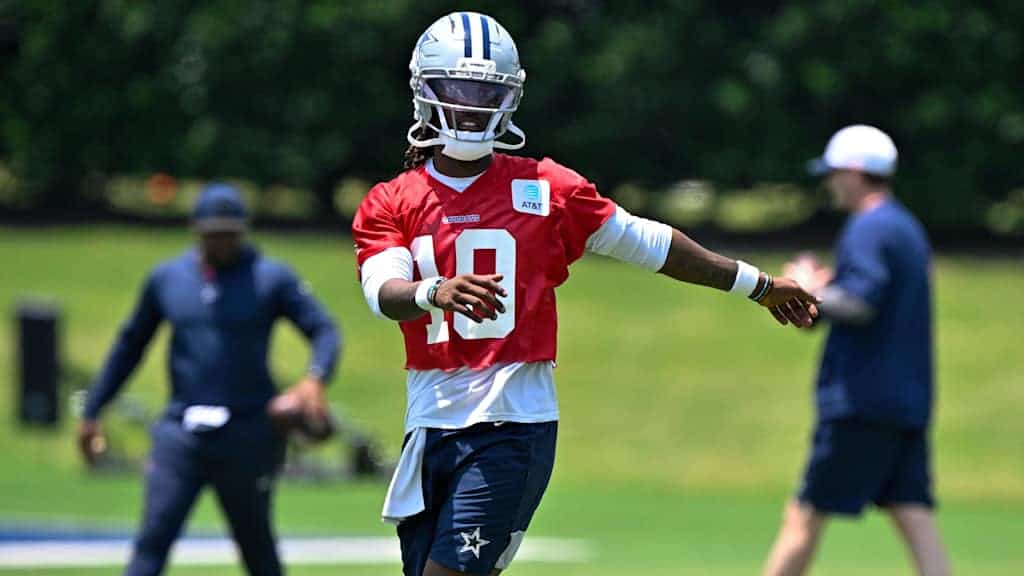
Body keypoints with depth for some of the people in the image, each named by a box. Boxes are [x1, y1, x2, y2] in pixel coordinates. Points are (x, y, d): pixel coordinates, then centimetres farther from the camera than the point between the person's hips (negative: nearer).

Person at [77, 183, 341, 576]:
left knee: (256, 542, 5)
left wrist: (315, 378, -27)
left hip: (247, 435, -2)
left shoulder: (271, 278, 0)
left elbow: (324, 330, -5)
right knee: (152, 539, -10)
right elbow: (130, 344, 19)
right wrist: (92, 412, 17)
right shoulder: (167, 278, 9)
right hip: (181, 431, 2)